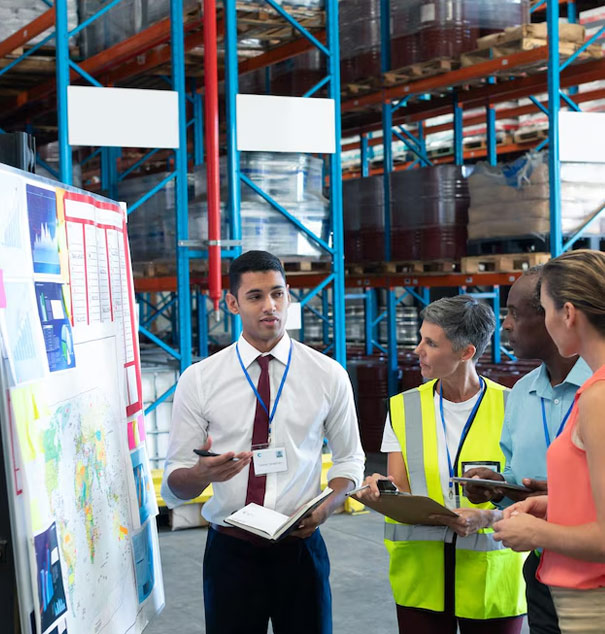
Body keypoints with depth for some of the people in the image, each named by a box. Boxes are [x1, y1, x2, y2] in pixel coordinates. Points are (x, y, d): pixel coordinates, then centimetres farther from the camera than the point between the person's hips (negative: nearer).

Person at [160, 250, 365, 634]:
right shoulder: (198, 380, -3)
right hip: (229, 549, -1)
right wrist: (202, 474, -24)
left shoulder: (328, 375, 0)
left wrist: (326, 507, -11)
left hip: (300, 547, 1)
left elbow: (349, 459, 9)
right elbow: (174, 486, -1)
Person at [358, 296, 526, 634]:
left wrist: (485, 516, -23)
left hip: (491, 578, -2)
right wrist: (380, 489, -21)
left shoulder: (510, 408, -5)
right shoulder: (402, 409, 4)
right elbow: (400, 493, 2)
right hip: (420, 577, 2)